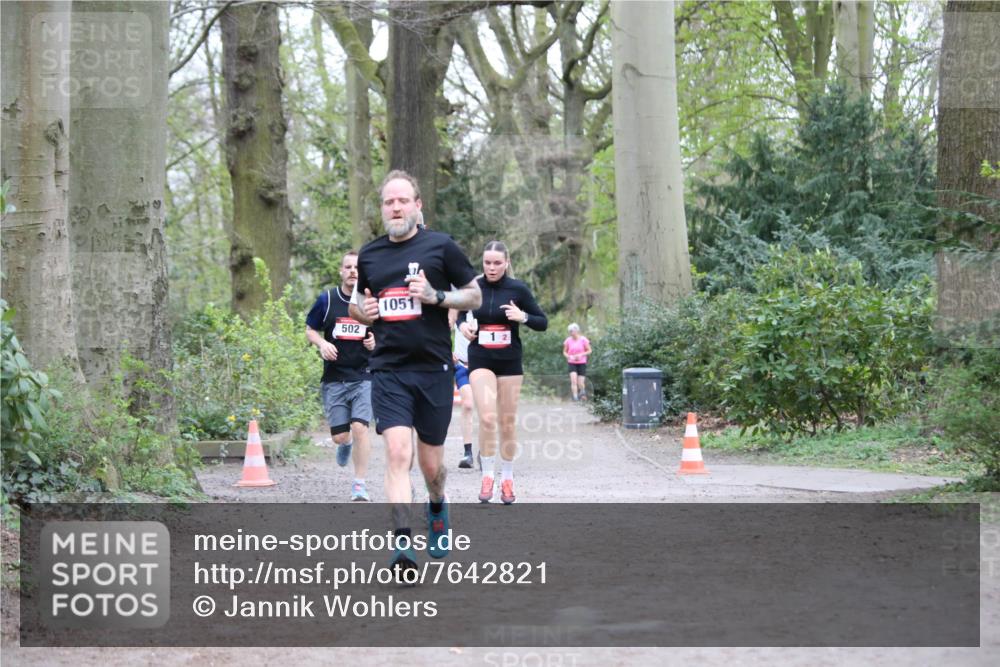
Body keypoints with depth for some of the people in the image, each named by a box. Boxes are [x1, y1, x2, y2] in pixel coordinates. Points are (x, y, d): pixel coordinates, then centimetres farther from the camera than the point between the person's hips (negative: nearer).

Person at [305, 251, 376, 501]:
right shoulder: (327, 300, 0)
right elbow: (310, 329, 11)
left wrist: (376, 342, -11)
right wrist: (322, 344, -10)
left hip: (364, 377, -1)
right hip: (334, 378, 1)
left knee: (359, 427, -17)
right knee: (339, 436, 2)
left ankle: (360, 485, -5)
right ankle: (346, 444, 42)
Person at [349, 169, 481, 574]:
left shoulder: (441, 246, 0)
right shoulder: (369, 255, 10)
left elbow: (475, 297, 4)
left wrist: (435, 296, -13)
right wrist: (363, 312, 0)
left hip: (433, 369, -1)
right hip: (387, 370, 1)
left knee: (431, 464, 8)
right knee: (397, 453, -16)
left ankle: (437, 508, 42)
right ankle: (403, 546, -20)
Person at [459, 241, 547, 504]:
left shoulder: (518, 289, -4)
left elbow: (543, 323, 0)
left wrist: (523, 317, -18)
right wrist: (463, 325, -4)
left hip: (510, 360, 0)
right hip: (480, 359, 0)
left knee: (508, 422, 6)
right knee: (487, 417, -17)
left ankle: (507, 479, 20)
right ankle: (487, 475, -4)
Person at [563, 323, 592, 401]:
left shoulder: (583, 340, -6)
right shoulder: (568, 341, -1)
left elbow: (589, 350, 0)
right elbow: (564, 352, 9)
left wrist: (581, 355, -15)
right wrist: (569, 356, -12)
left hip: (582, 363, -1)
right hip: (572, 363, 1)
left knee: (581, 383, 0)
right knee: (573, 380, -19)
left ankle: (582, 392, 33)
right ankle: (575, 397, -19)